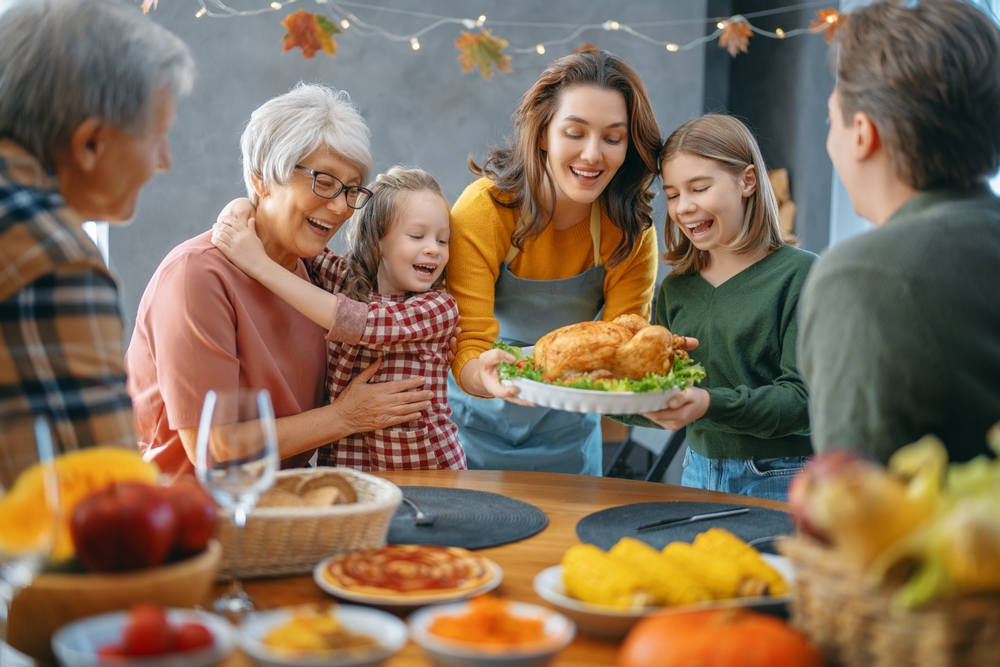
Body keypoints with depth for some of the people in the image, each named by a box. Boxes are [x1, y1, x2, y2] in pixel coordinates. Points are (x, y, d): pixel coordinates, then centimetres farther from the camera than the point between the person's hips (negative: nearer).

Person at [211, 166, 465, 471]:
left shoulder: (441, 307, -8)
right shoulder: (343, 279, 4)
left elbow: (355, 323, -21)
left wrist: (261, 265, -21)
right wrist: (238, 221, -7)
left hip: (428, 468, -3)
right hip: (345, 464, 3)